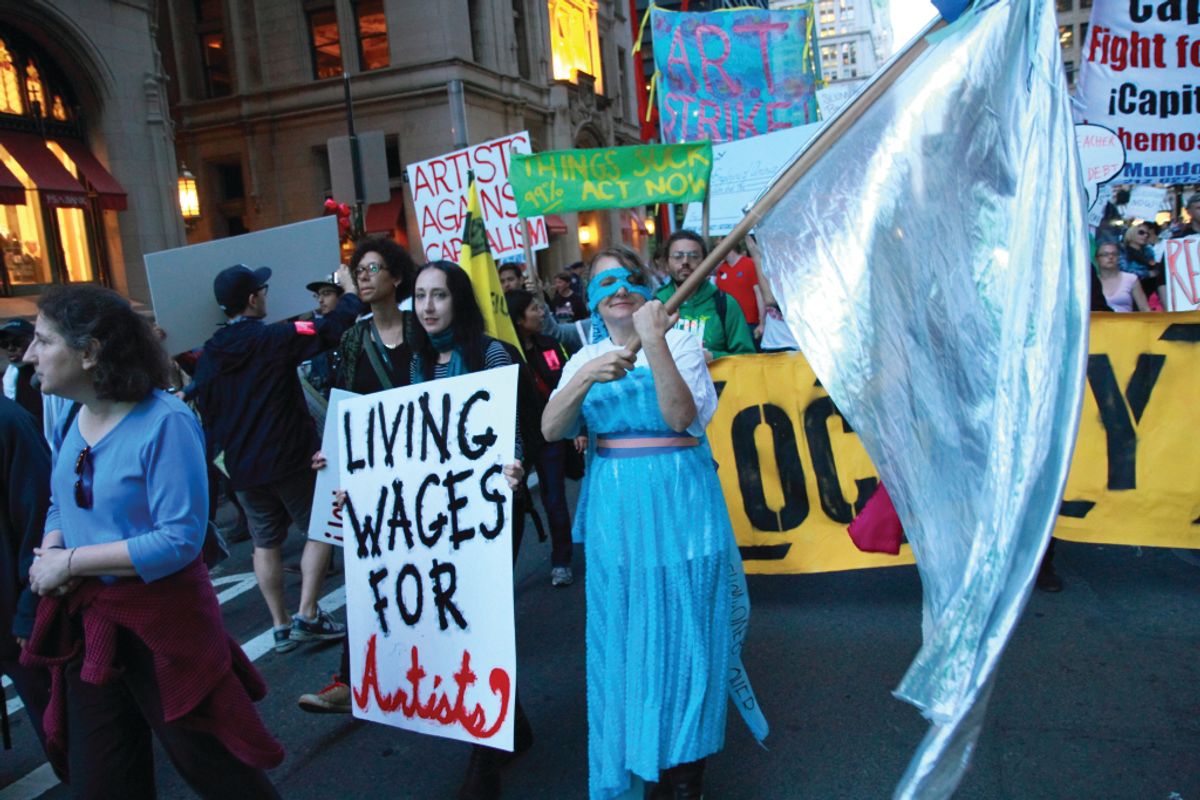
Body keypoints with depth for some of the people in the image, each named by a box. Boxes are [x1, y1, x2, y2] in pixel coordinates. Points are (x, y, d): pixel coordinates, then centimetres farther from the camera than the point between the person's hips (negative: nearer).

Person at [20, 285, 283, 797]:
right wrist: (49, 554, -6)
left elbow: (180, 539, -24)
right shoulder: (68, 416, 3)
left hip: (161, 622, -7)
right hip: (86, 623, 7)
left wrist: (71, 562, -19)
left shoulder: (165, 423, -21)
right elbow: (61, 504, 15)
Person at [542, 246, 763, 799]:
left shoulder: (680, 342, -1)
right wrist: (586, 379, -20)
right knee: (622, 635, 9)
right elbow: (550, 430, -4)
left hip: (677, 504, -3)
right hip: (613, 509, 3)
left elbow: (682, 415, -17)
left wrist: (654, 342, -25)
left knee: (680, 633, 4)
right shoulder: (586, 358, 9)